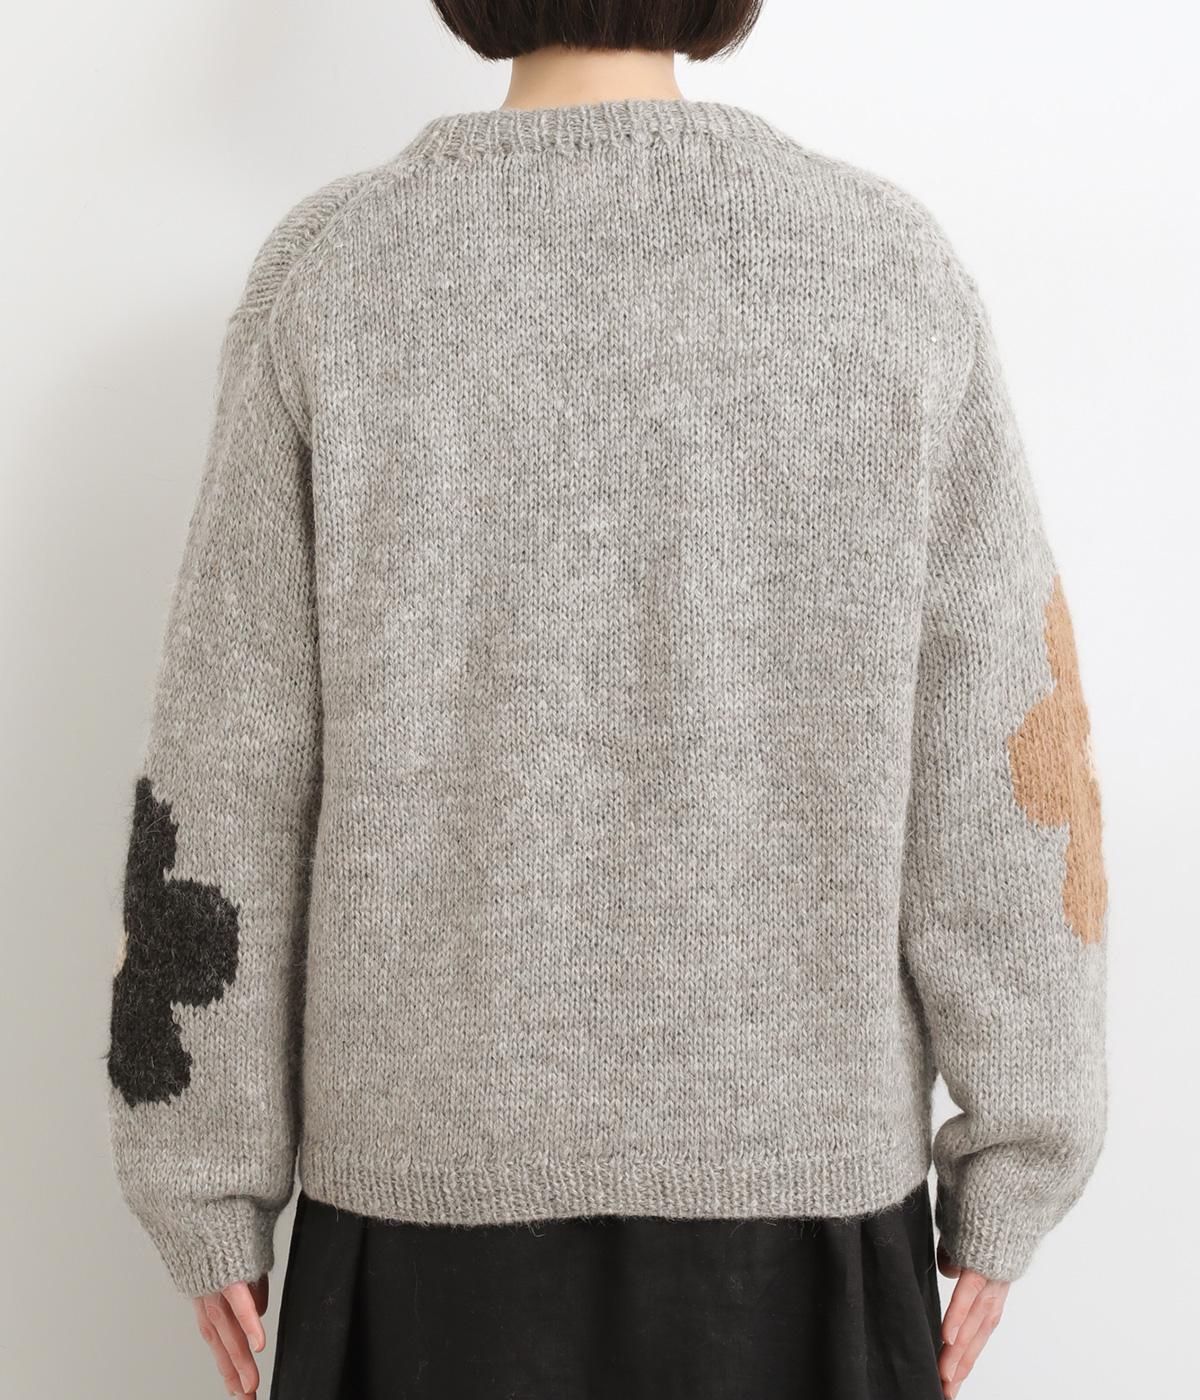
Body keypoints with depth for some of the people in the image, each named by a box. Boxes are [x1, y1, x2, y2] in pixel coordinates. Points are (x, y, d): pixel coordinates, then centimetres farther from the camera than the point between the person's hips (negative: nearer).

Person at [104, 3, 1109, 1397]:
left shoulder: (330, 274, -7)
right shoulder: (891, 265, -5)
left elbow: (225, 769, -7)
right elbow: (1008, 759, -7)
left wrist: (207, 1188, 4)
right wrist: (1007, 1175, 3)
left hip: (446, 1156, 0)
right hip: (791, 1155, 1)